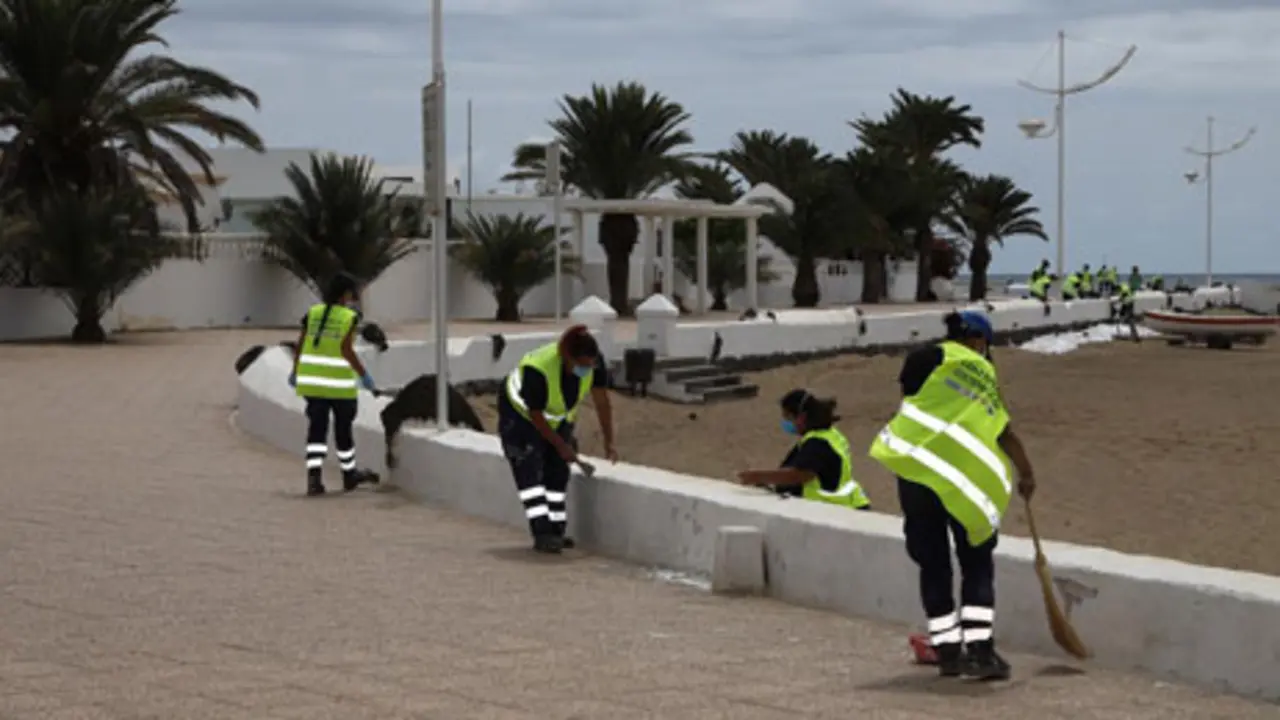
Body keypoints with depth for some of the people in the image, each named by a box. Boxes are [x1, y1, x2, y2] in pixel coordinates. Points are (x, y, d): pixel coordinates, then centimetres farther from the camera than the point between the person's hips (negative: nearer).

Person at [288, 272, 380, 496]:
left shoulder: (313, 313, 4)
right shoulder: (350, 317, -8)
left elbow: (300, 345, 4)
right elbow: (346, 349, -16)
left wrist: (295, 371, 15)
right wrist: (363, 375, -8)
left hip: (312, 380, 4)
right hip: (339, 381, -4)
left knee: (317, 428, 3)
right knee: (344, 427, 12)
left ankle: (314, 477, -11)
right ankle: (349, 474, 26)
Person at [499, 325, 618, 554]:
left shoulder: (594, 361, -26)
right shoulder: (537, 369, -41)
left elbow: (602, 401, -14)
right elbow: (535, 415, -27)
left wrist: (609, 443, -14)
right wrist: (561, 446, -20)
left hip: (558, 419, 6)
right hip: (520, 415, -6)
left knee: (557, 472, 2)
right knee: (530, 472, -16)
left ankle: (555, 532, 8)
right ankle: (542, 535, -21)